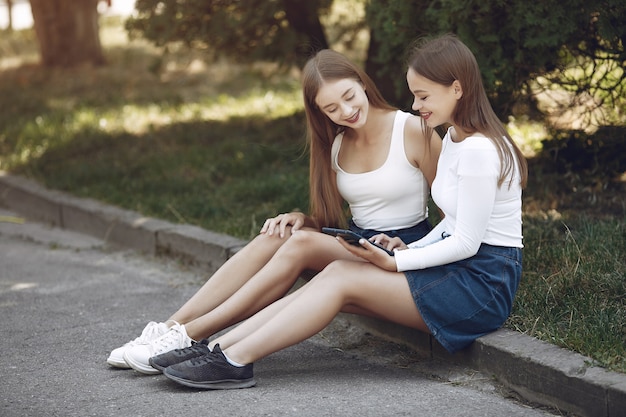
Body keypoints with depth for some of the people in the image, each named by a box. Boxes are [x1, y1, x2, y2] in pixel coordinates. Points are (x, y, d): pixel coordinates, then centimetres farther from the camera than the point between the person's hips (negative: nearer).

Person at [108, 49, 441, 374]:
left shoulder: (414, 131, -9)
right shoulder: (335, 144, 9)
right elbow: (330, 218, 12)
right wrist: (302, 219, -9)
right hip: (352, 243, 6)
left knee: (303, 244, -30)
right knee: (276, 235, -22)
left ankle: (190, 337, -31)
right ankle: (171, 328, -25)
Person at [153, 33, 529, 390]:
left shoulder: (479, 150, -18)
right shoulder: (455, 139, 12)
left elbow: (466, 243, -19)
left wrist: (393, 263, -15)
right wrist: (408, 249, 1)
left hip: (483, 284, -8)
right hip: (459, 270, 9)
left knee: (342, 278, -16)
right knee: (335, 273, -7)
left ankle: (235, 361, -16)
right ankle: (218, 350, -11)